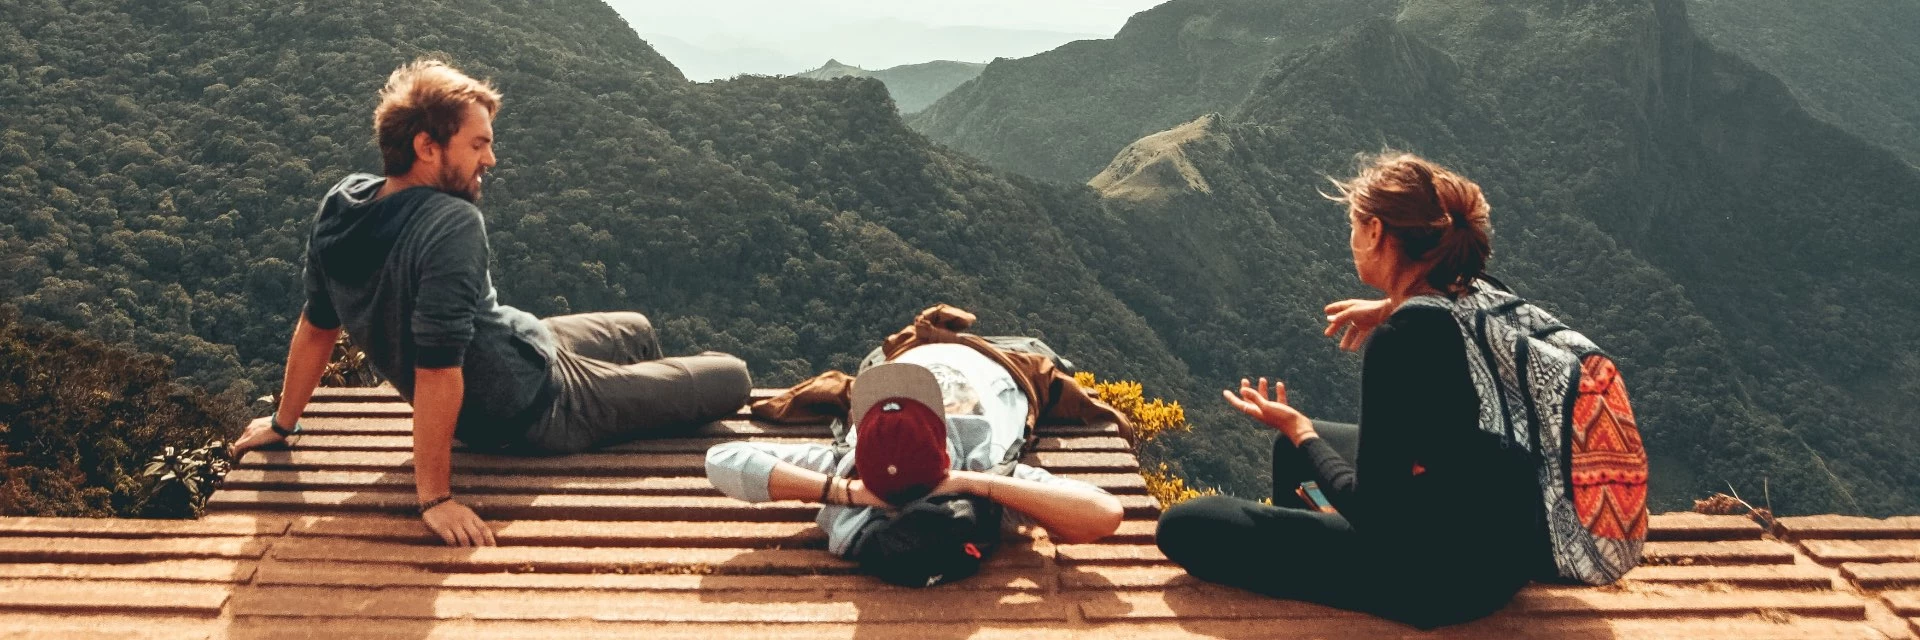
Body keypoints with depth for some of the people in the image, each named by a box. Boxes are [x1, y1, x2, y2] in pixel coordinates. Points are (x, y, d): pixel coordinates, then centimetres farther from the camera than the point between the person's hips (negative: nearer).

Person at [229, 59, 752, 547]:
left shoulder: (342, 204, -9)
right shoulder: (451, 226, -32)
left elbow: (317, 325, 2)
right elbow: (437, 368, -35)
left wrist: (283, 422, 15)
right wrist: (434, 497, -29)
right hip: (535, 405, -9)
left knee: (636, 331, 30)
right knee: (731, 377, 5)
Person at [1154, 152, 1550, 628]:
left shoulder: (1402, 336, -25)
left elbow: (1372, 512, -20)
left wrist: (1297, 430, -5)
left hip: (1444, 572, -9)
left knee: (1185, 526, -7)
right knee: (1295, 444, 29)